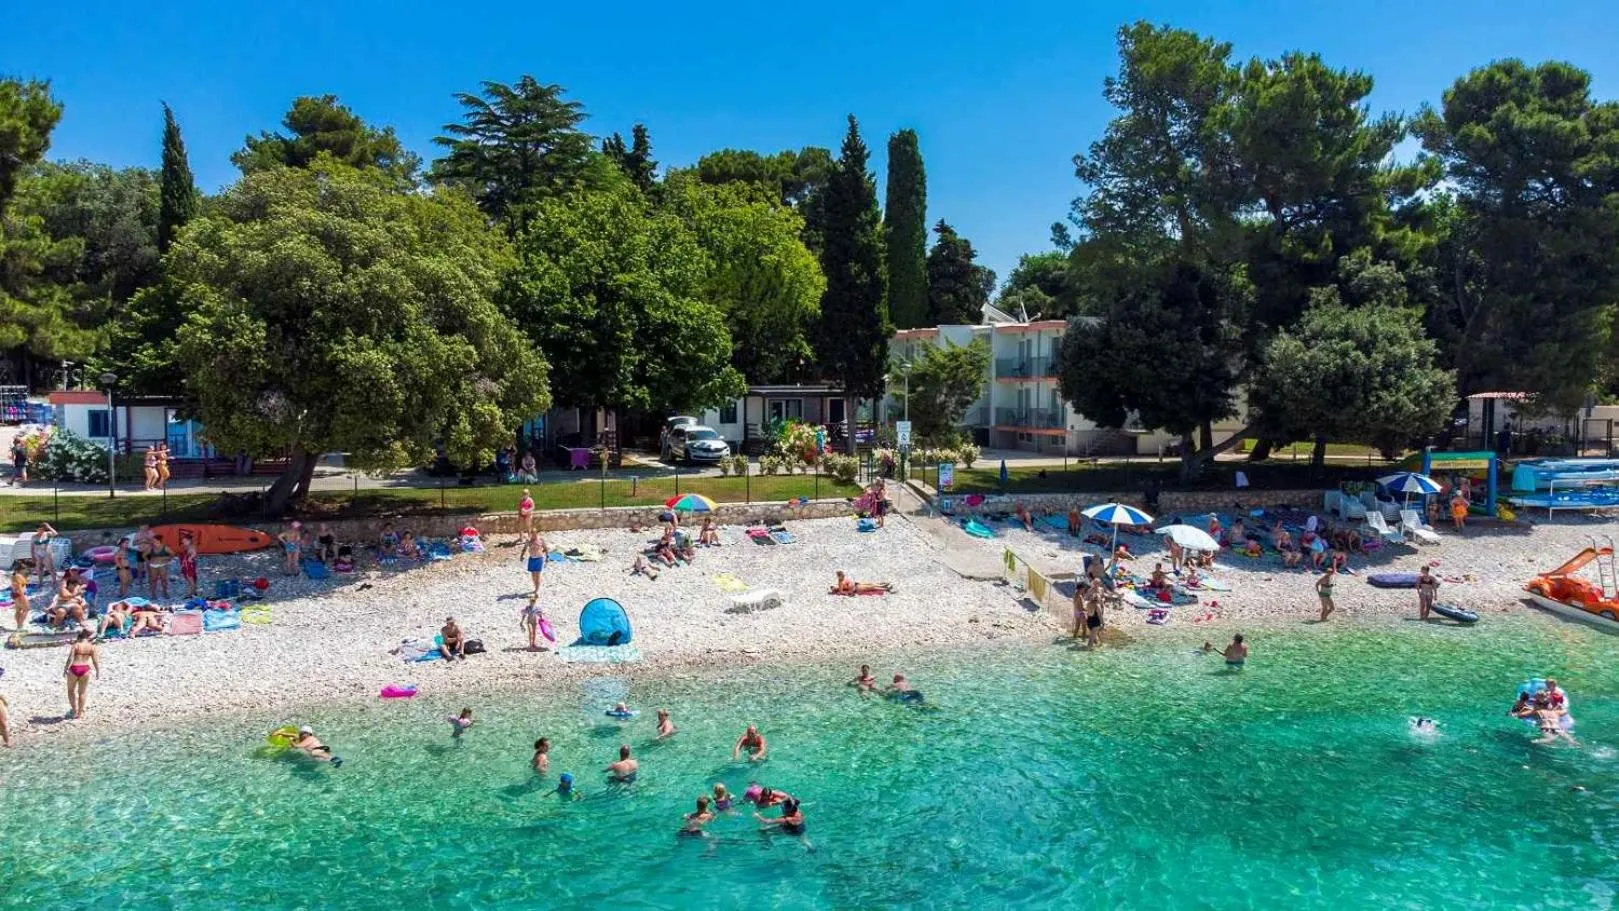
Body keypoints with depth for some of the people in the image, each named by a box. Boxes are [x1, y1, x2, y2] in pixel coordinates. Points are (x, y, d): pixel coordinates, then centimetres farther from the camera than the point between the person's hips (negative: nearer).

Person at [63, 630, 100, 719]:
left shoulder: (75, 645, -6)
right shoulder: (92, 646, 0)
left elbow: (70, 659, -12)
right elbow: (95, 660, -2)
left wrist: (65, 669, -5)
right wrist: (98, 672, 5)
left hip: (74, 669, -2)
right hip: (85, 669, 2)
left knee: (71, 690, 19)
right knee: (82, 692, 12)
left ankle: (74, 710, 15)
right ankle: (80, 713, 17)